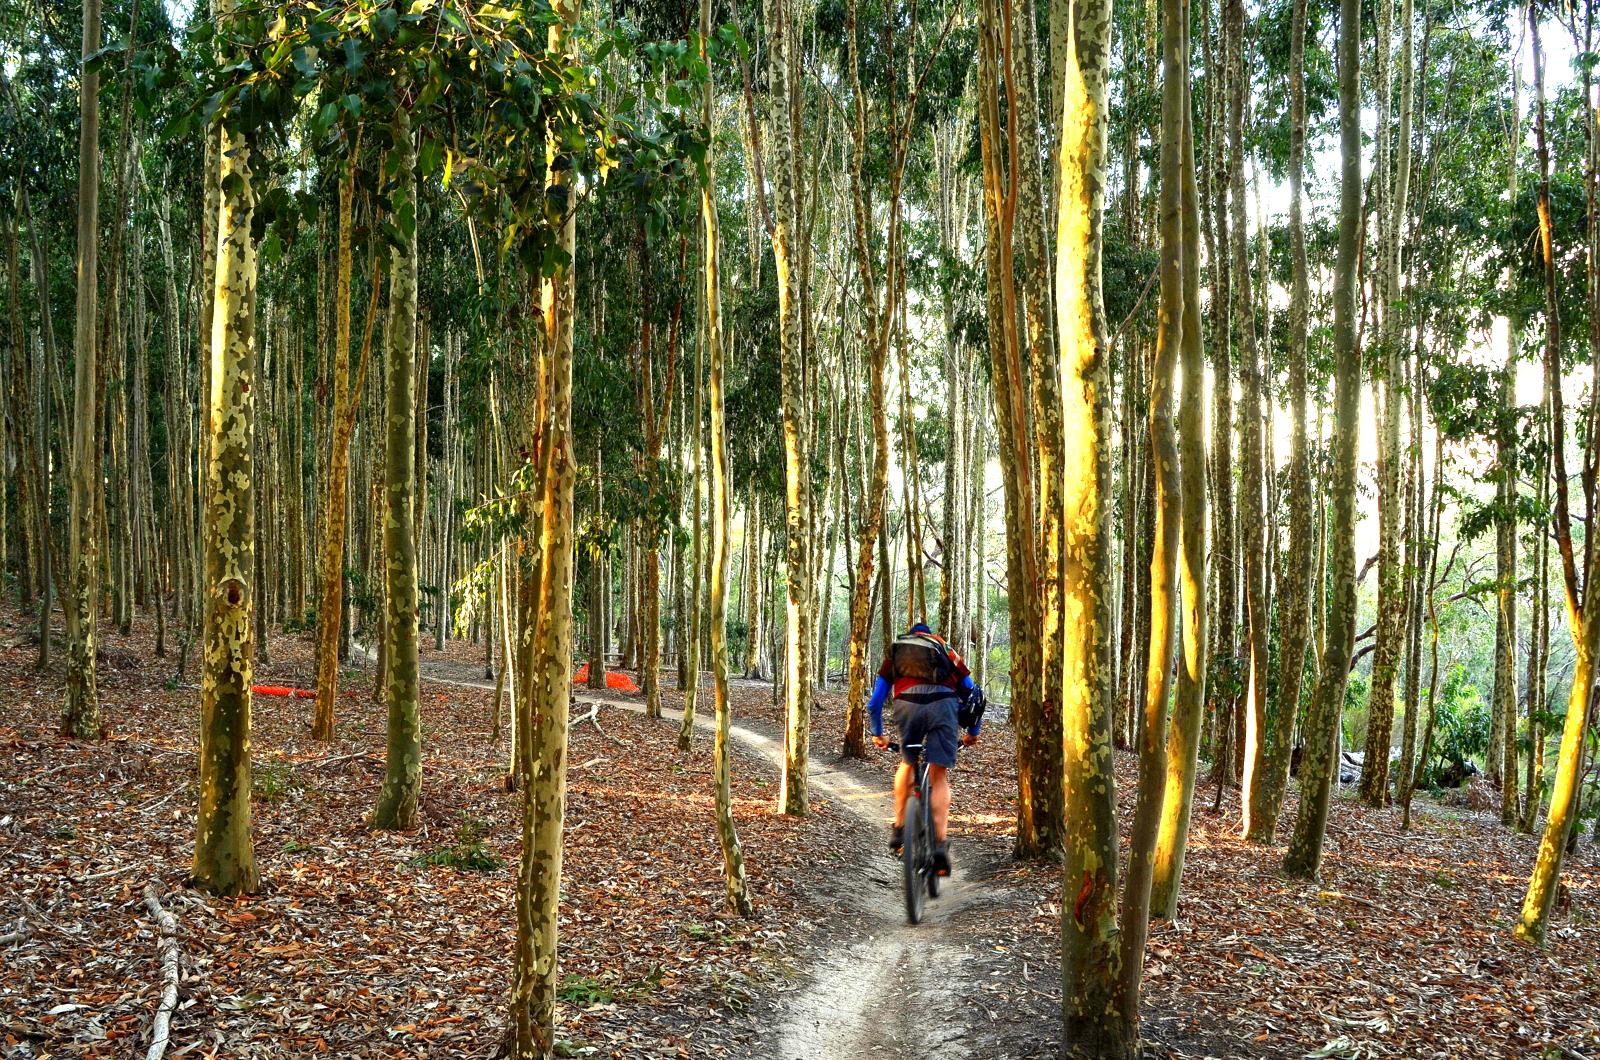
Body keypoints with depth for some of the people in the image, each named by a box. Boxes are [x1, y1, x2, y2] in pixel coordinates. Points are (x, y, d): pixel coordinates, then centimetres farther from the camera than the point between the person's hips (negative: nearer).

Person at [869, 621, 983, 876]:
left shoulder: (895, 654, 33)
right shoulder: (946, 650, 33)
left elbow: (875, 702, 31)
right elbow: (973, 693, 31)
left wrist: (877, 734, 43)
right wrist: (973, 731, 42)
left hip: (907, 705, 1)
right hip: (942, 704, -1)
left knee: (907, 763, 25)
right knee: (939, 776, 3)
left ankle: (899, 829, 24)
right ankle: (940, 844, -11)